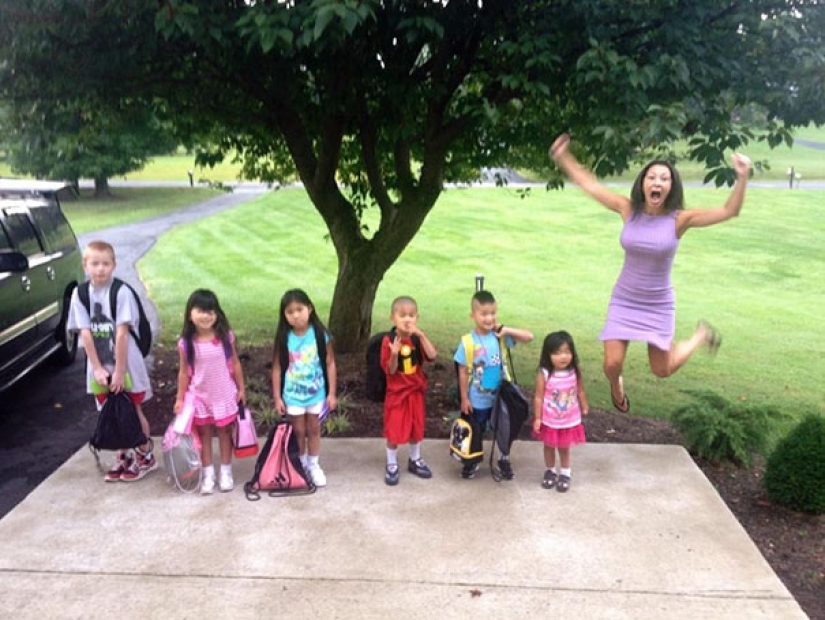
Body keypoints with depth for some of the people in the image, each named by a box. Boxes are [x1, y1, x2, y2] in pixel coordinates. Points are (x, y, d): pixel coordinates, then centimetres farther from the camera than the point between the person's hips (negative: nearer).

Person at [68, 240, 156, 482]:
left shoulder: (121, 292, -14)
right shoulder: (80, 294, -3)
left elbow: (122, 333, -17)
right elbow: (85, 333, -5)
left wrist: (119, 370, -18)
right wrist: (98, 368, -10)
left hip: (126, 364, -4)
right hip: (99, 366, 4)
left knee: (134, 411, 8)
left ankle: (145, 456, 24)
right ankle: (123, 456, 30)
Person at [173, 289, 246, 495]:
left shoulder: (226, 337, -14)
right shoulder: (186, 343, -14)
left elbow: (235, 364, -3)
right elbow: (184, 372, -3)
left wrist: (241, 388, 1)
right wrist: (180, 398, 0)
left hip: (224, 395, 0)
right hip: (200, 396, 0)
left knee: (224, 432, 14)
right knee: (204, 434, 13)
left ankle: (226, 472, 28)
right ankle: (208, 474, 25)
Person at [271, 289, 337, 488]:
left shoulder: (320, 334, -14)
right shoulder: (284, 338, -13)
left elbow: (330, 363, -7)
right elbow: (277, 367, -6)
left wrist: (331, 393, -6)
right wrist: (277, 397, -5)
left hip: (316, 392, 0)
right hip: (293, 394, 0)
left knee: (314, 429, 15)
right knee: (298, 431, 13)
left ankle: (314, 466, 31)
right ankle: (301, 466, 30)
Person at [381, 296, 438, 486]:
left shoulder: (418, 339, -3)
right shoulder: (389, 341, -14)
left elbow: (432, 355, -19)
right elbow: (390, 370, -15)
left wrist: (421, 335, -28)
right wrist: (394, 354, -33)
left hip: (416, 391, 4)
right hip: (396, 393, -4)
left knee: (416, 428, 16)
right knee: (394, 430, 3)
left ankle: (415, 460, 34)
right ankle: (392, 465, 20)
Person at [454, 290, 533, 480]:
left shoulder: (501, 336, -8)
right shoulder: (467, 342, -14)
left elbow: (529, 337, -13)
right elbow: (463, 372, -8)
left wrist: (506, 330, -24)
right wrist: (464, 398, -7)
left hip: (500, 397, 2)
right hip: (476, 399, -2)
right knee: (475, 432, 16)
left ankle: (504, 460, 37)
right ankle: (473, 461, 37)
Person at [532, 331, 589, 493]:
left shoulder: (575, 372, -14)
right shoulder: (544, 374, -22)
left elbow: (580, 392, 2)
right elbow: (539, 397, -15)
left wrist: (584, 408, 12)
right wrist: (537, 418, -12)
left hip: (569, 421, 1)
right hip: (549, 421, -1)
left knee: (564, 448, 18)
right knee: (549, 447, 19)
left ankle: (565, 474, 37)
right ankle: (550, 471, 40)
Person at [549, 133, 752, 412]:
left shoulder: (679, 219, -15)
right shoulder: (628, 210, -9)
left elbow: (730, 211, -21)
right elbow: (590, 185, -2)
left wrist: (742, 178, -35)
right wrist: (563, 158, -4)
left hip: (658, 305, -1)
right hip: (623, 301, 1)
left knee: (662, 370, 9)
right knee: (612, 363, -5)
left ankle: (701, 335, 38)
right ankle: (617, 389, 35)